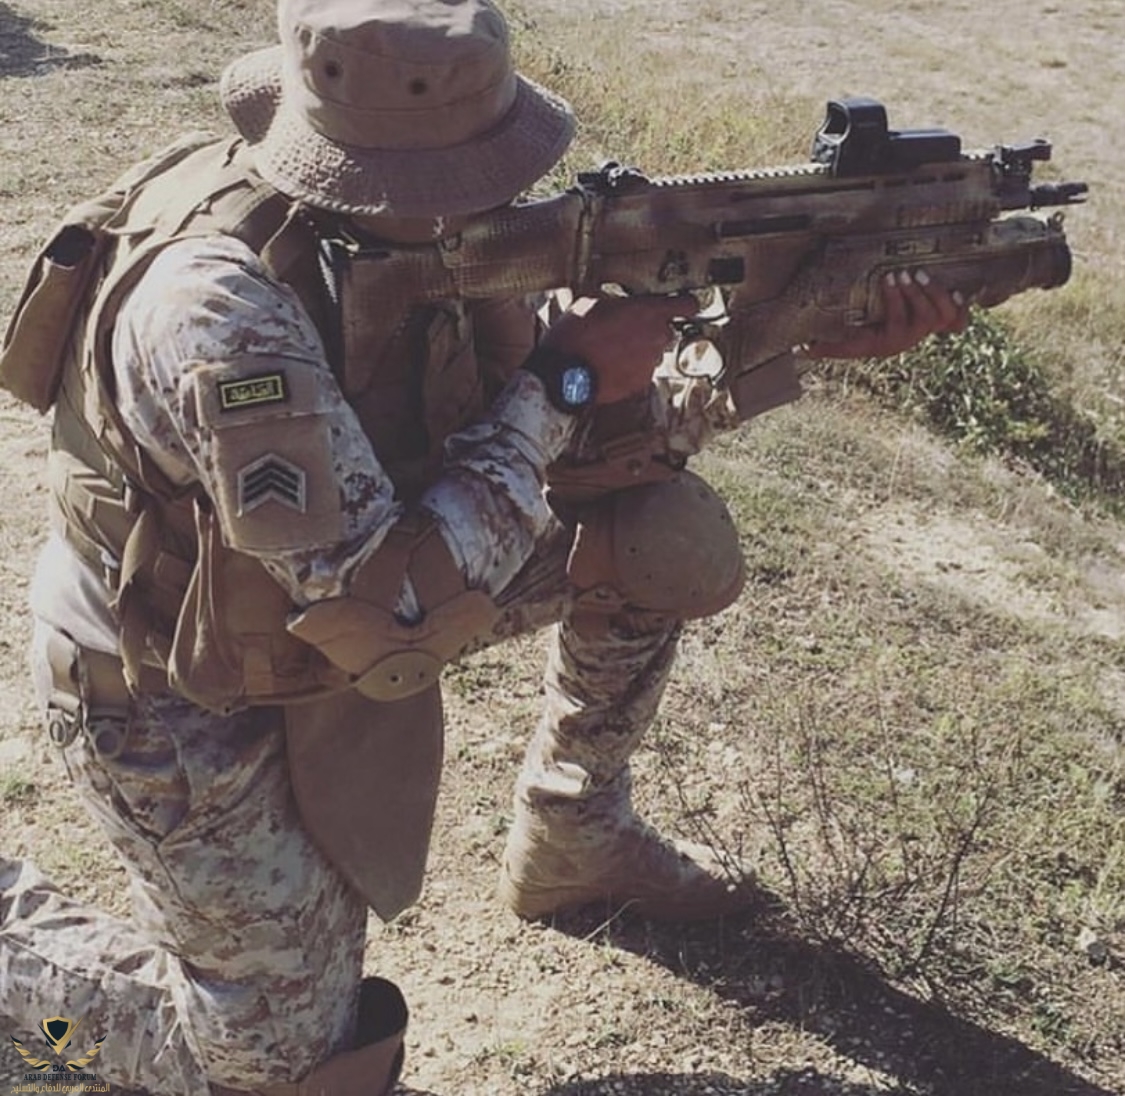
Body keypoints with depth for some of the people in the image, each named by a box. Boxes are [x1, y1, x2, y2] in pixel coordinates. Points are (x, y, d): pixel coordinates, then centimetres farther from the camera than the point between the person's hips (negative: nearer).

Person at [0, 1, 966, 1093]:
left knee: (660, 534, -3)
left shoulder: (424, 226, -14)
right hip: (180, 700, -6)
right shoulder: (220, 306, -37)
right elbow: (393, 616, -36)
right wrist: (559, 385, -29)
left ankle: (572, 836, 20)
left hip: (328, 598, 7)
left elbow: (585, 435, -4)